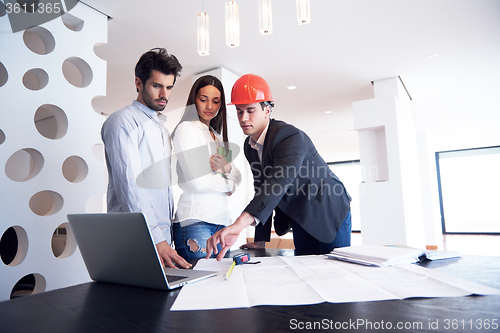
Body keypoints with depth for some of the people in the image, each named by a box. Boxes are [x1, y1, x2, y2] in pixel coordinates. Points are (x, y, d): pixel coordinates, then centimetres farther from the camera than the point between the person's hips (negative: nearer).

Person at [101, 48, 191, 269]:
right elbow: (129, 185, -17)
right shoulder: (123, 121, -7)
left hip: (162, 235, 7)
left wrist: (167, 236, 13)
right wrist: (156, 239, -22)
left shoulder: (161, 127, 19)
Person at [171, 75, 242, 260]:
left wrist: (227, 168, -7)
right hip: (195, 220, -7)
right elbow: (198, 182, -15)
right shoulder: (186, 129, -4)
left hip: (222, 218, 7)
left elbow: (237, 179, 16)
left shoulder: (218, 136, 20)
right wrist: (228, 184, 2)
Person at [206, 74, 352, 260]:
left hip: (328, 213, -6)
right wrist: (260, 238, 4)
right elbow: (261, 187, 6)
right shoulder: (249, 146, -2)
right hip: (300, 220, 7)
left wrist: (240, 223, -58)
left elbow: (279, 183, -45)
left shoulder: (290, 137, -28)